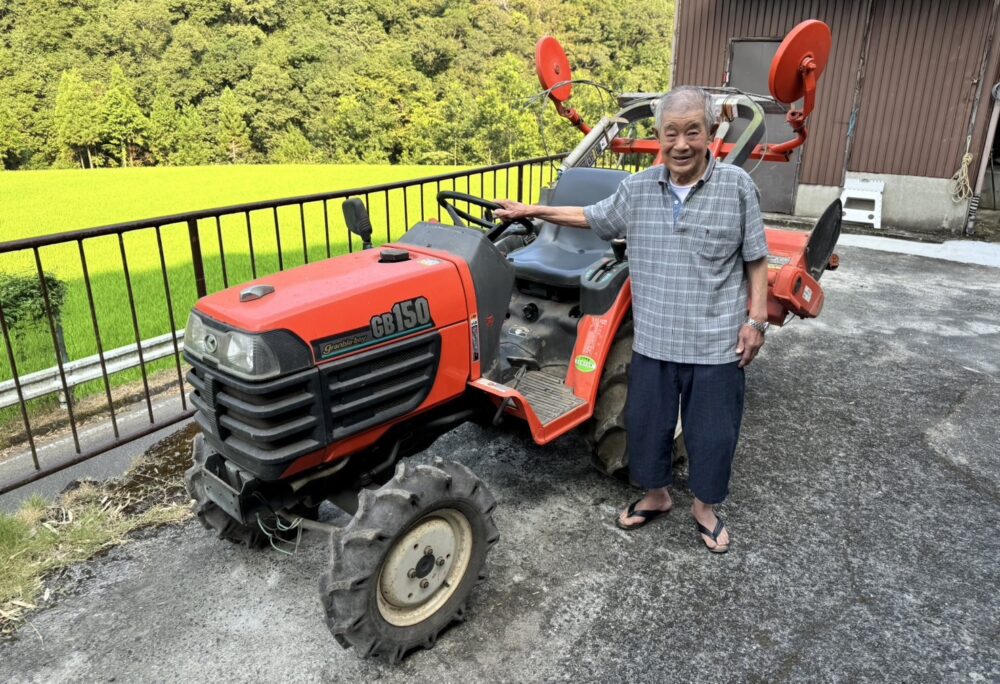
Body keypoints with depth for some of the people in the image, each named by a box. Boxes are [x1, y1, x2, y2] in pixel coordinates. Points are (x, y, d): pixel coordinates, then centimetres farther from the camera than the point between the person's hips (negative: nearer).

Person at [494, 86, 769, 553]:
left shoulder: (737, 186, -7)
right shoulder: (637, 189, 1)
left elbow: (755, 260, -1)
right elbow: (593, 218, 16)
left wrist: (756, 320, -4)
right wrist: (533, 211, 13)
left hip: (716, 343, -2)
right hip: (653, 339, 3)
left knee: (711, 431, 11)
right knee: (646, 423, 15)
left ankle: (705, 508, 35)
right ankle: (655, 495, 39)